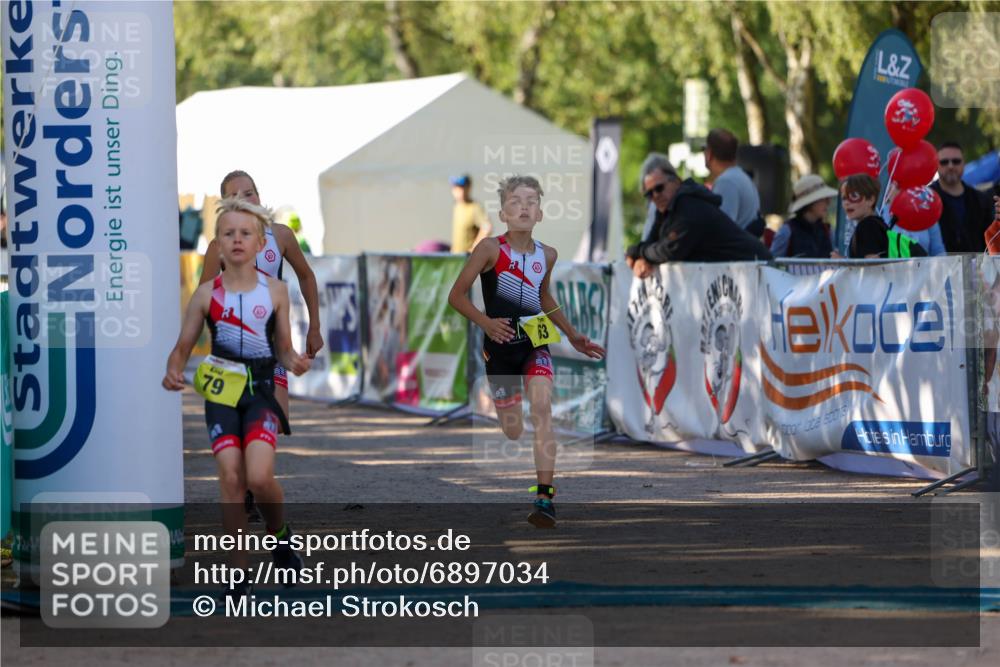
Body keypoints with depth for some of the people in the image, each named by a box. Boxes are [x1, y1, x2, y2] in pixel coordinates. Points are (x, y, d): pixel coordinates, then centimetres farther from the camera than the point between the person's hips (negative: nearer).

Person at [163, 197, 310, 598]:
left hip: (261, 389, -1)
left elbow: (283, 347, 10)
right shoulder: (207, 294, 2)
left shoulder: (275, 291, 4)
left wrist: (294, 362, -12)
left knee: (259, 476, -19)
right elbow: (182, 347, 7)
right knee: (230, 478, -10)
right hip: (220, 390, 1)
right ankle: (238, 573, -1)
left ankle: (279, 532, 13)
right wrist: (174, 371, -14)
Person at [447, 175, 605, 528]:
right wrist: (486, 323, -22)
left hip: (535, 344, 2)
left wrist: (573, 336, 23)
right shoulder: (491, 249, -11)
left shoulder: (547, 255, 3)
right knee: (512, 431, 3)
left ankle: (544, 498, -27)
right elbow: (457, 295, -7)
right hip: (500, 348, -2)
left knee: (541, 408, -23)